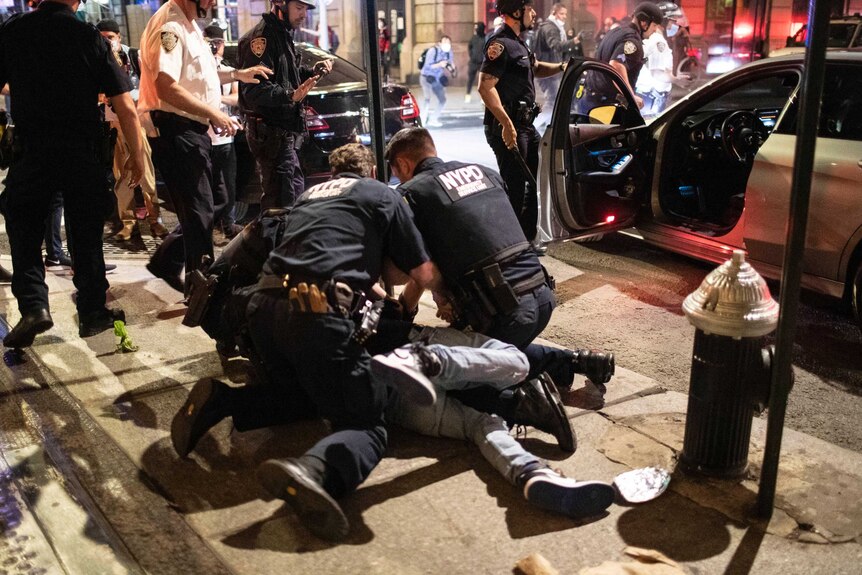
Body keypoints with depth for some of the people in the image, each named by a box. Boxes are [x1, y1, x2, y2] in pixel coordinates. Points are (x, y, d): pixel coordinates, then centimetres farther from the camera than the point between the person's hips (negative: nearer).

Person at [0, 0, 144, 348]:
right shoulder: (92, 38, -4)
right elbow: (126, 108, -7)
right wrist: (136, 154, 4)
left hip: (31, 150, 0)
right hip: (85, 153, 0)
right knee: (86, 236, 10)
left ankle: (33, 306, -1)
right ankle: (92, 312, 18)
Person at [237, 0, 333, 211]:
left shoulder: (282, 35, 18)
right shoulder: (262, 36, -15)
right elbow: (254, 89, -25)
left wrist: (313, 71, 13)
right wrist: (292, 95, -38)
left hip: (284, 130, 11)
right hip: (271, 131, -11)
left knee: (296, 187, 19)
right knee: (281, 195, -13)